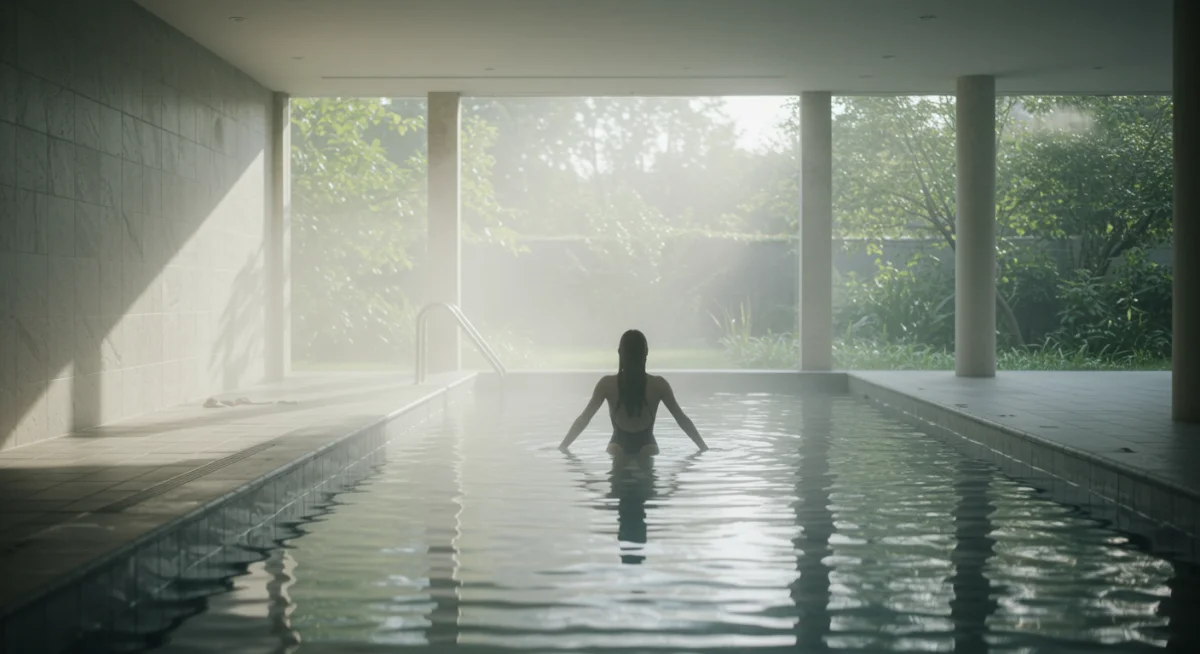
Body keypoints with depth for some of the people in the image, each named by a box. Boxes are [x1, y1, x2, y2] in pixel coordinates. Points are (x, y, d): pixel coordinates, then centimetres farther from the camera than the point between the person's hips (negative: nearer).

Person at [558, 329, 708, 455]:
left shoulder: (607, 384, -7)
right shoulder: (658, 384, -6)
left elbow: (584, 418, -4)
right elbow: (681, 418, -2)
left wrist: (562, 447, 4)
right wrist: (704, 448, 7)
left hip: (618, 447, 0)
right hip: (647, 447, 0)